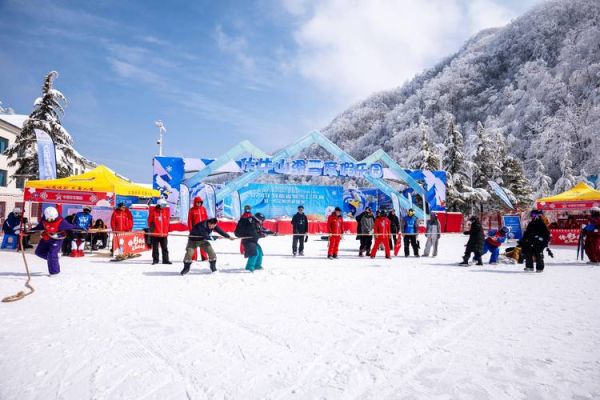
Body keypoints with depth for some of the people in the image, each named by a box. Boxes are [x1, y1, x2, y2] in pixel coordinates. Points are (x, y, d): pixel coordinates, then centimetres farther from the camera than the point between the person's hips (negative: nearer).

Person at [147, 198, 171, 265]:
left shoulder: (166, 211, 4)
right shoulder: (153, 211, -6)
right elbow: (149, 221, 2)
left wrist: (166, 230, 11)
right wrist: (151, 229, 6)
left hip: (164, 234, 3)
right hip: (155, 233, -3)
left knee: (165, 248, 6)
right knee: (155, 248, 7)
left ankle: (165, 260, 12)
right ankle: (155, 260, 17)